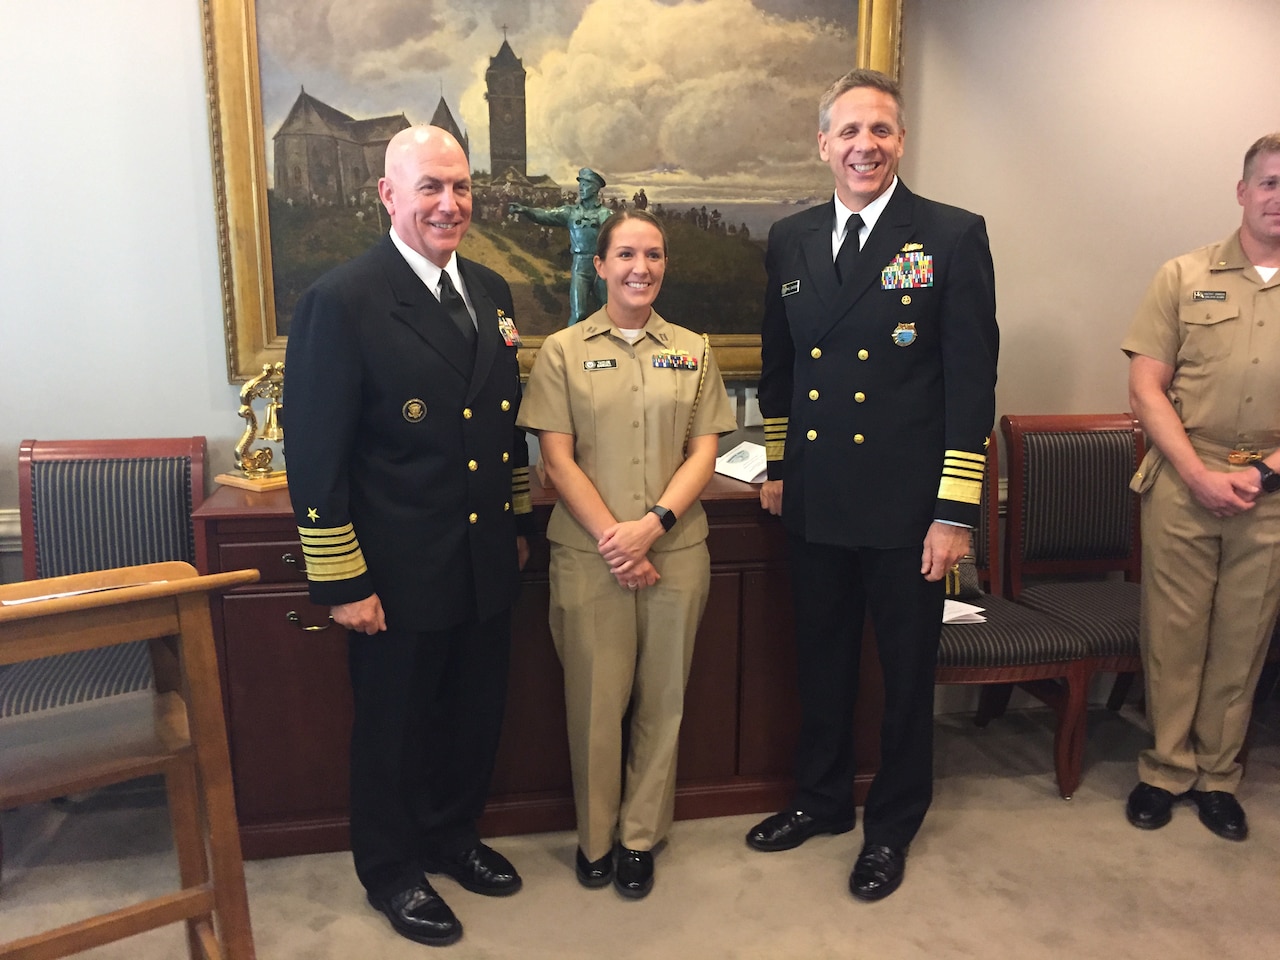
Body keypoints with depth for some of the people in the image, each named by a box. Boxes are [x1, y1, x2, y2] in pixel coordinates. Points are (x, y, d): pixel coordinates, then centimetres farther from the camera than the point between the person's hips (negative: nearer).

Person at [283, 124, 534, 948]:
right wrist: (342, 580, -15)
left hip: (488, 563, 7)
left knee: (475, 715, 21)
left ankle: (453, 835, 46)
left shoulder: (489, 291, 7)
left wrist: (518, 524, 15)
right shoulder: (342, 302, -15)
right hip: (399, 573, -6)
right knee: (395, 725, 14)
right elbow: (316, 456, -16)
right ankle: (392, 868, 38)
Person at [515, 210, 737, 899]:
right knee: (594, 698, 7)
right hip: (588, 553, -1)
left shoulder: (693, 351, 8)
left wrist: (653, 524, -12)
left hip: (675, 550, 2)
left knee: (661, 698, 10)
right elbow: (558, 459, -3)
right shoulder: (563, 350, 2)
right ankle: (595, 835, 28)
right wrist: (612, 537, -13)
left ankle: (641, 836, 29)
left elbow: (703, 454, 3)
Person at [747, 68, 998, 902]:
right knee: (822, 660, 18)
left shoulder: (954, 236, -7)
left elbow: (972, 383, -10)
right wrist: (777, 465, 15)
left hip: (906, 507, -4)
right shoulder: (791, 240, 6)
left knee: (906, 671, 12)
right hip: (816, 502, 4)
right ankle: (823, 799, 41)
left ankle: (892, 826, 34)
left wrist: (955, 513, -13)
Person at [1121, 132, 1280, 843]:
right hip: (1183, 483, -1)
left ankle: (1217, 775, 25)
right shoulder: (1185, 277, 3)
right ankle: (1166, 768, 21)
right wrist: (1199, 474, -11)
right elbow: (1145, 389, -2)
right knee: (1172, 633, 5)